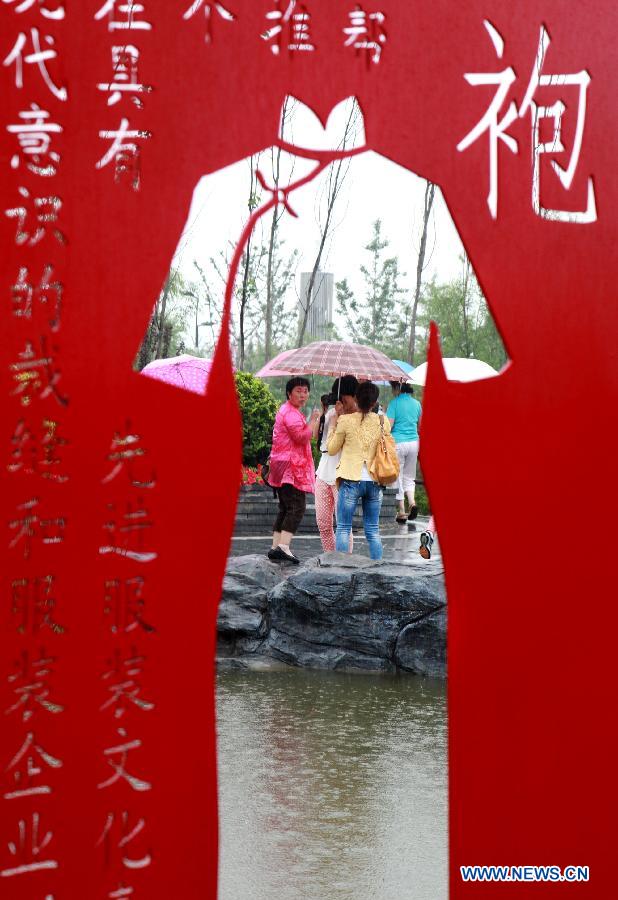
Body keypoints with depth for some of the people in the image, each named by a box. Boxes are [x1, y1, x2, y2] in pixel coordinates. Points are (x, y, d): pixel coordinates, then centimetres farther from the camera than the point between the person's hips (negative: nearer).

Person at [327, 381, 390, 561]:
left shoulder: (346, 420, -8)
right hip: (374, 482, 3)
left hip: (351, 480, -3)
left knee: (343, 529, 4)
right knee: (373, 530, 10)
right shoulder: (383, 421, 0)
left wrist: (334, 424, 11)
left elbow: (331, 449, 3)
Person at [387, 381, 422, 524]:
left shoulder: (394, 403, -9)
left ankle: (401, 512, 5)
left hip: (398, 442, -5)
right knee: (409, 476, 17)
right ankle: (412, 502, -7)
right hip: (414, 442, 5)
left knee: (397, 477, 5)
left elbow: (388, 426, -13)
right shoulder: (416, 403, 7)